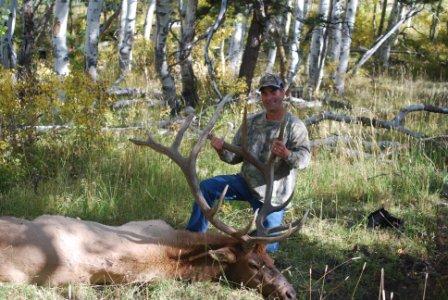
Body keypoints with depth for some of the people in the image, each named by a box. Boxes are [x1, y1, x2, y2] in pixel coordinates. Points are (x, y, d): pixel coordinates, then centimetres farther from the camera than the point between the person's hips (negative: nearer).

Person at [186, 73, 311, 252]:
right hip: (246, 182, 5)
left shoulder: (294, 126, -15)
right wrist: (221, 150, -18)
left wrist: (287, 154, -50)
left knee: (267, 247, -3)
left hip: (272, 196, -5)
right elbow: (235, 156, 5)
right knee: (206, 188, -8)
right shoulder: (251, 123, 2)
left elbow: (304, 159, -27)